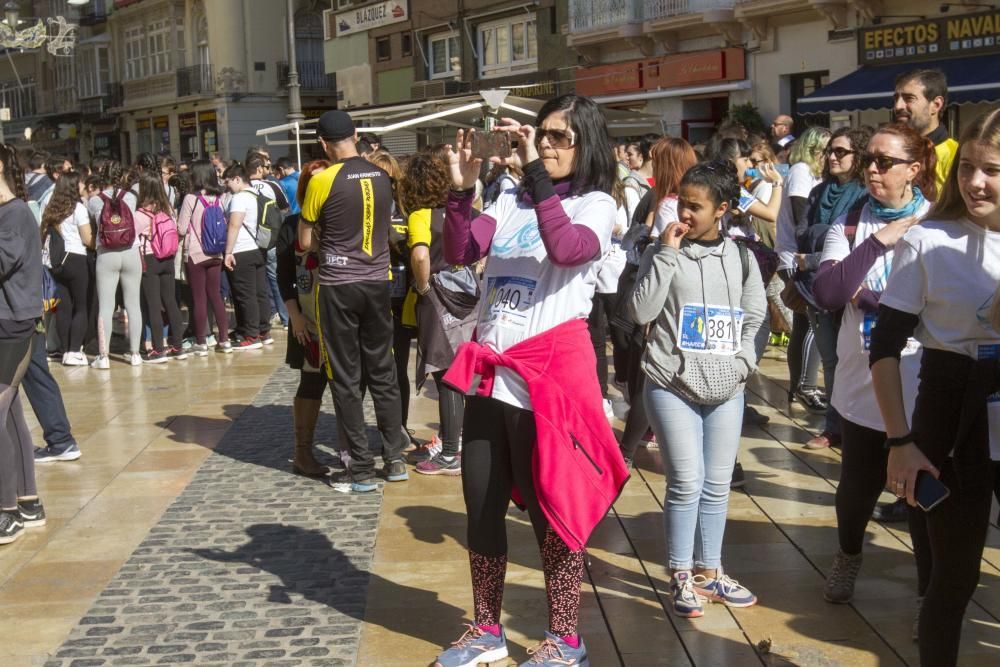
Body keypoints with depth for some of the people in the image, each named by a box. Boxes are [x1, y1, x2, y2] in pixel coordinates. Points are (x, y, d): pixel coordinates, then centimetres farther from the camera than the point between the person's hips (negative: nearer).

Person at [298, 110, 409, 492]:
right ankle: (395, 460, 18)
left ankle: (362, 471, 5)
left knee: (346, 379, 2)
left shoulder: (323, 181, -10)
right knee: (382, 372, 13)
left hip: (339, 286, -5)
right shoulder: (382, 177, 4)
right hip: (378, 282, 5)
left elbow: (305, 242, -4)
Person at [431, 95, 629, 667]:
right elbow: (459, 253, 3)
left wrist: (536, 173, -25)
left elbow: (567, 250, -23)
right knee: (482, 508, 12)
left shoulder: (596, 205, -2)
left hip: (549, 374, -6)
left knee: (553, 512, 2)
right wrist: (462, 189, -10)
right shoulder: (511, 201, 13)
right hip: (491, 373, 6)